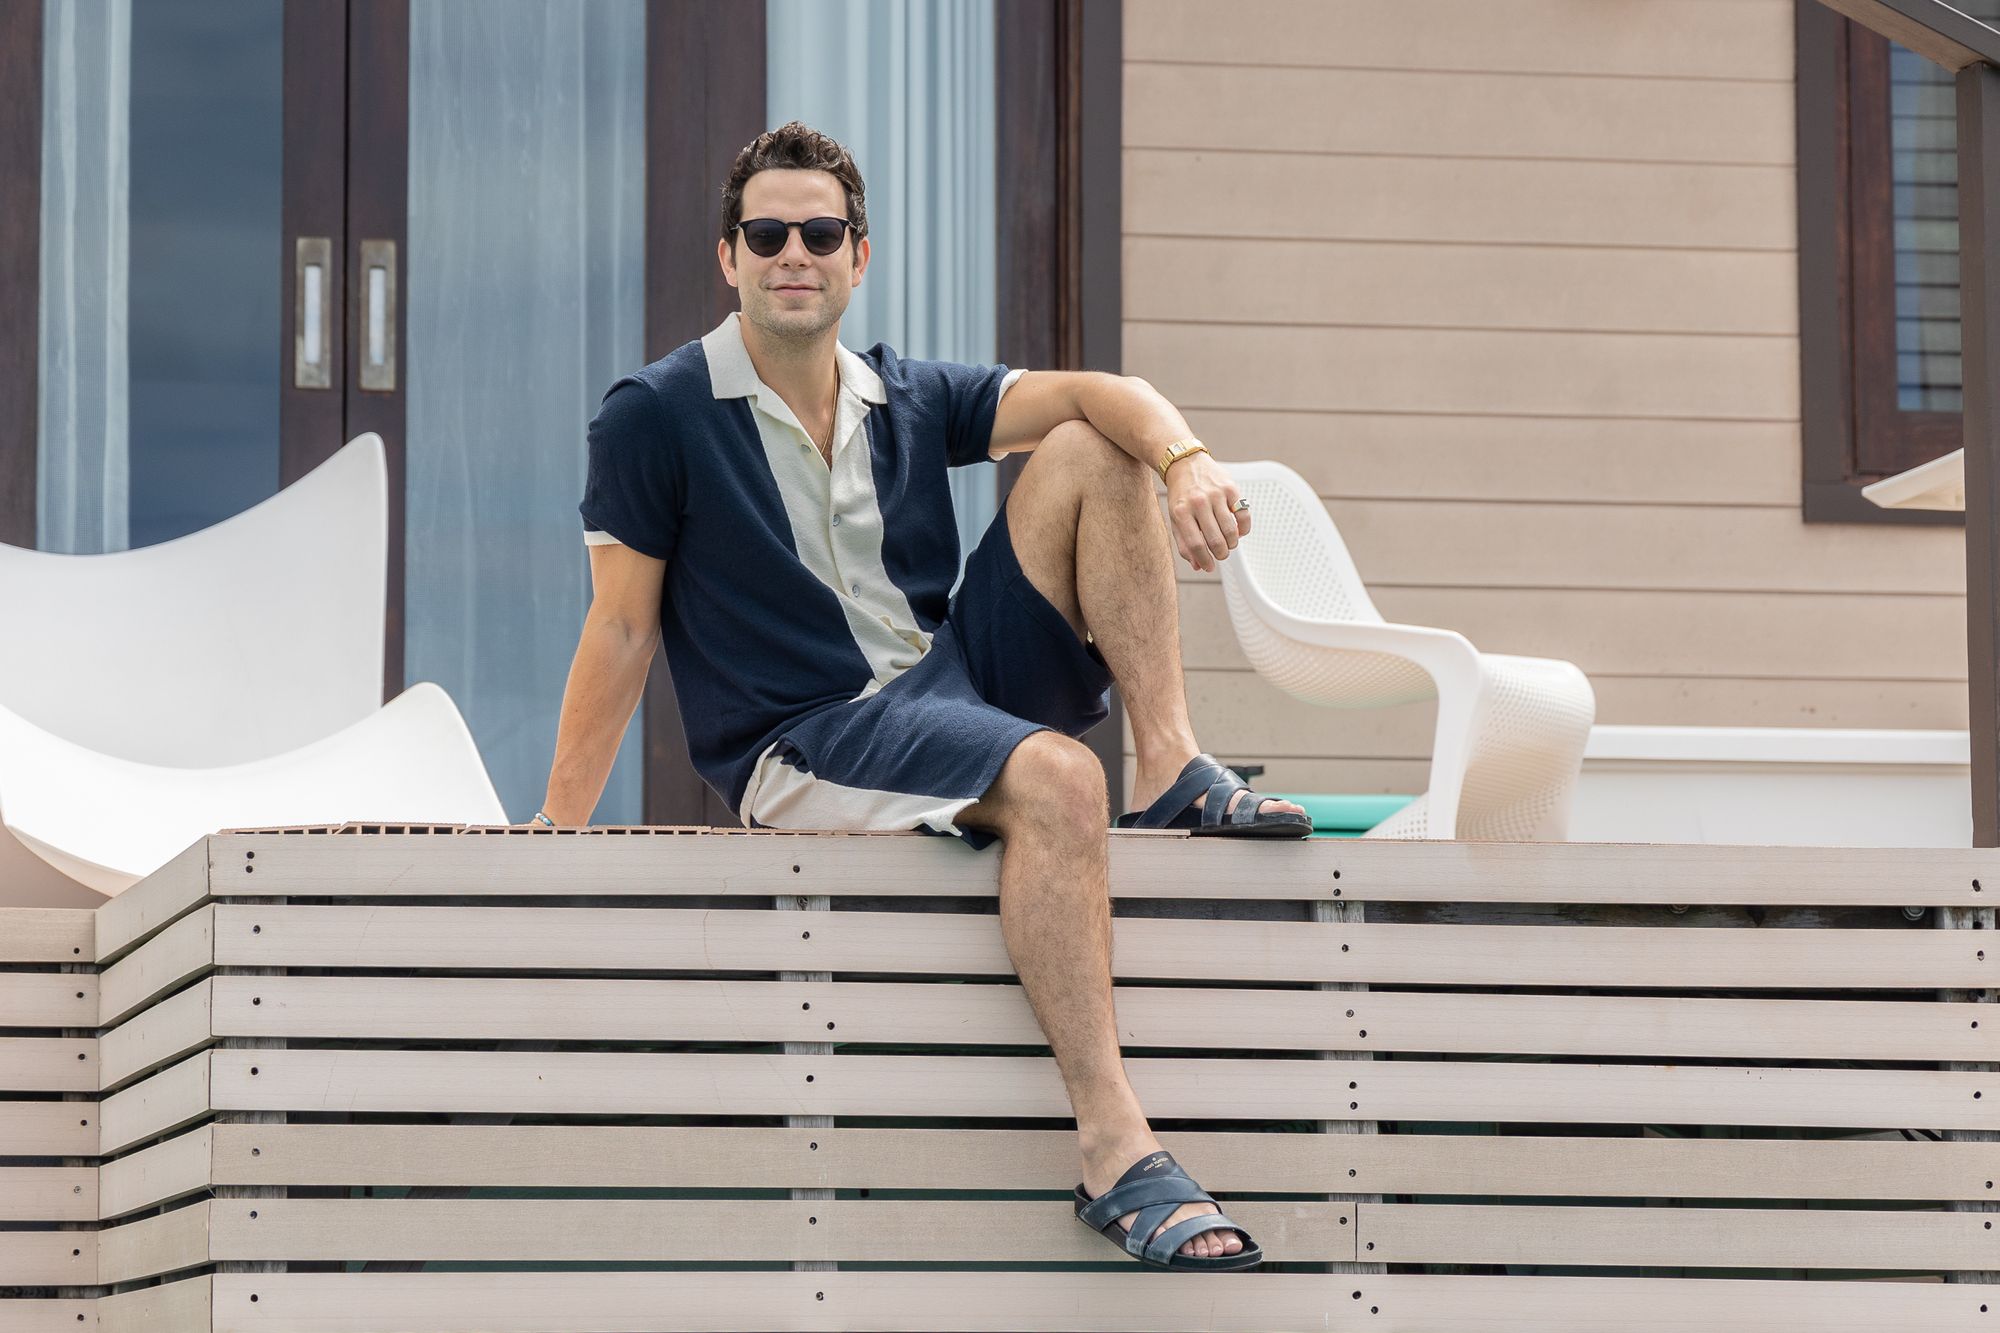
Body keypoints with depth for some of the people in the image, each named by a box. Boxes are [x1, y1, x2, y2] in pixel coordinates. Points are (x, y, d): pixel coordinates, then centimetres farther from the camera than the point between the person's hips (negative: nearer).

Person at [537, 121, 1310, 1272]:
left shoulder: (913, 400, 13)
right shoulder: (654, 419, 0)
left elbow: (1091, 396, -2)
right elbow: (622, 630, -3)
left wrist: (1184, 459, -24)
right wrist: (560, 826, -11)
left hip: (959, 681, 6)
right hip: (802, 748, -6)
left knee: (1090, 454, -7)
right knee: (1055, 778, -35)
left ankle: (1174, 771, -15)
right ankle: (1116, 1153, -42)